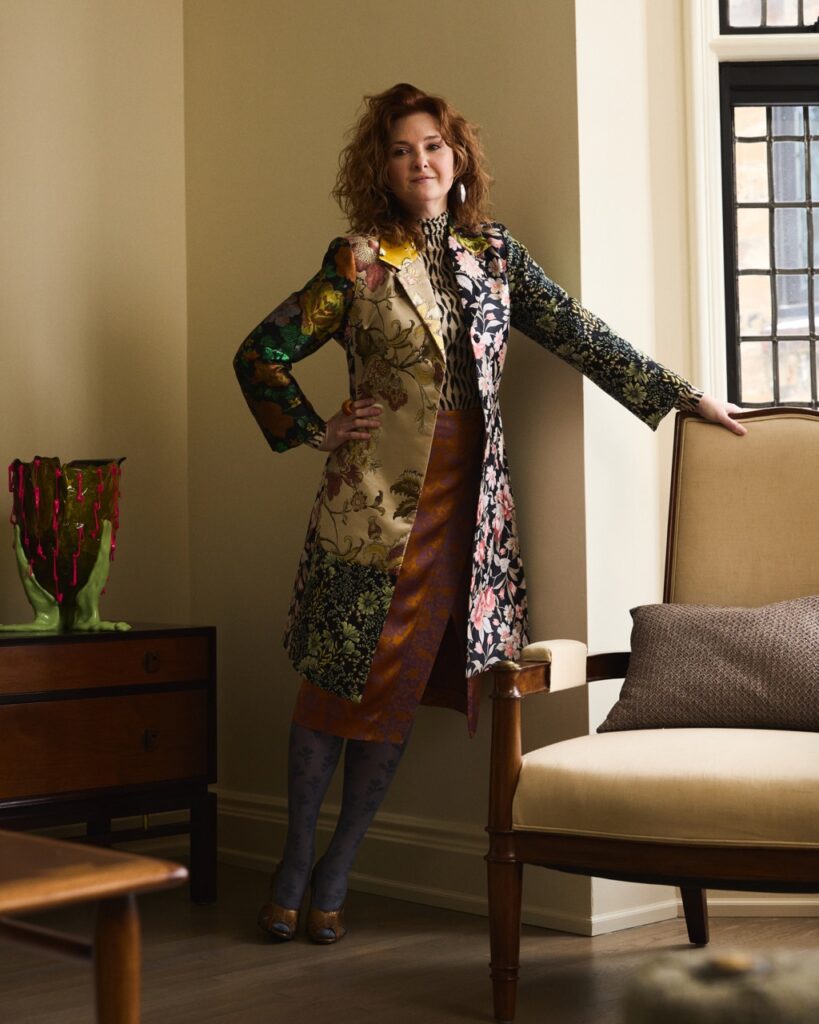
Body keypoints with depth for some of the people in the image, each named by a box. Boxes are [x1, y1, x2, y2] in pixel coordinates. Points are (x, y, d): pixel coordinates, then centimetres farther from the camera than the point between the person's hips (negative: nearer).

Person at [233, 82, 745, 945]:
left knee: (398, 689, 6)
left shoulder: (495, 253, 9)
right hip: (375, 501, -3)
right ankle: (294, 863, 18)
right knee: (341, 681, 2)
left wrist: (685, 395, 8)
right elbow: (260, 354, 2)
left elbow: (582, 336, 10)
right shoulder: (358, 262, -1)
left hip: (468, 505, 3)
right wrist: (316, 433, -1)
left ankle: (335, 872, 19)